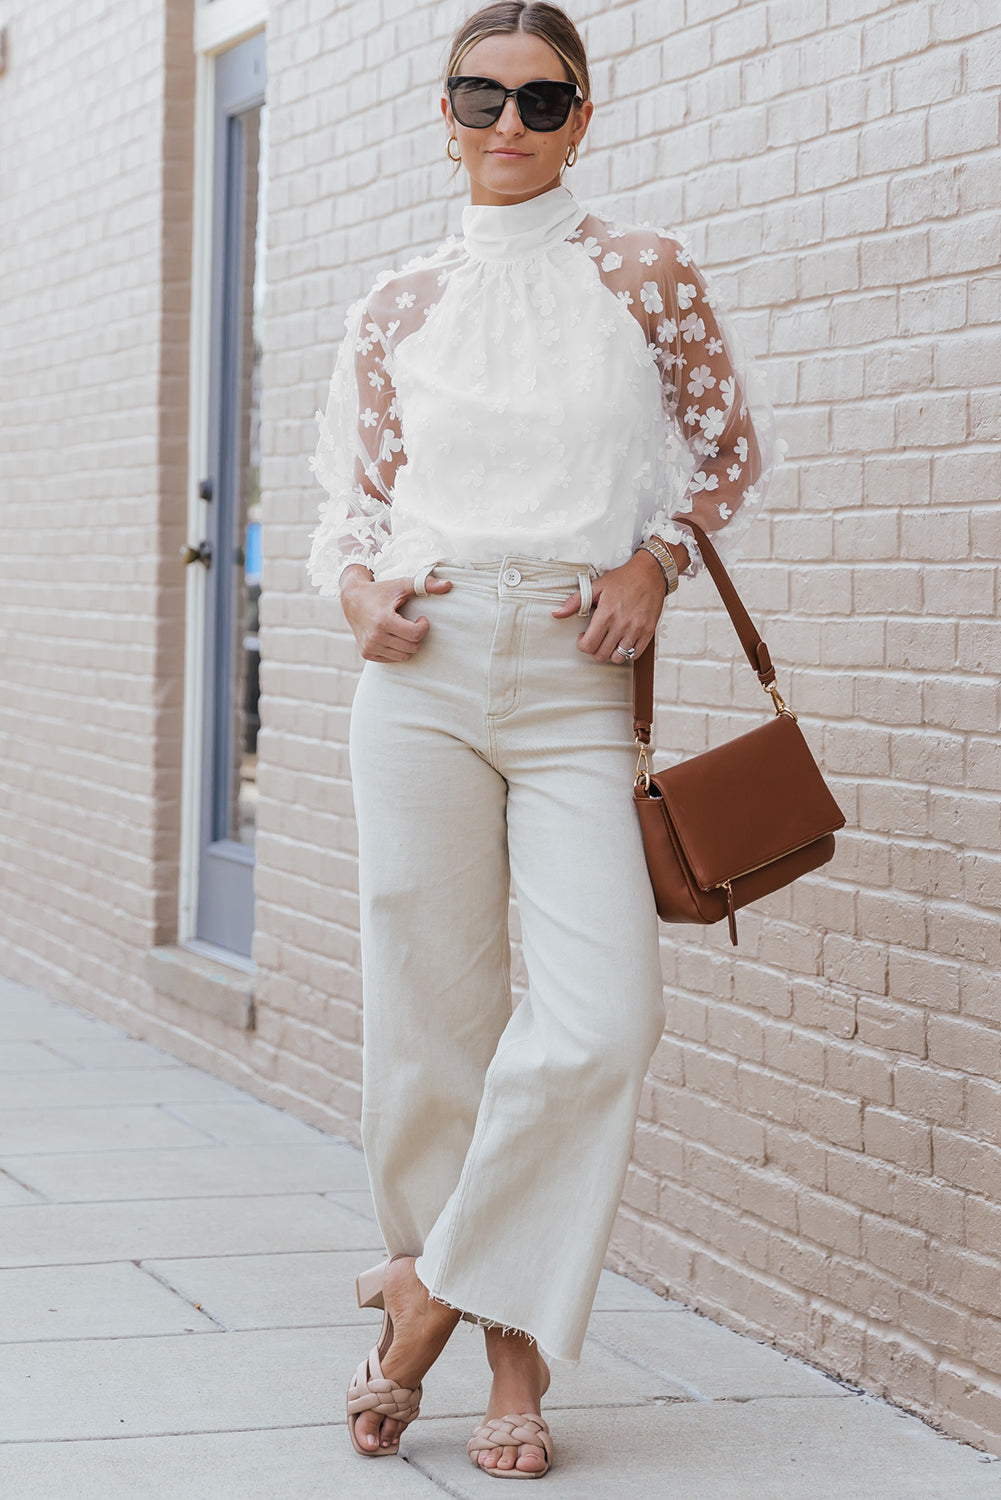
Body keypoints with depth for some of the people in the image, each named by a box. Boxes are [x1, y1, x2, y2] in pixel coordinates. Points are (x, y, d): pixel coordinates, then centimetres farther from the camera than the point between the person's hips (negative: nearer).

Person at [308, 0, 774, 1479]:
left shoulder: (645, 276, 6)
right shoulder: (399, 308, 11)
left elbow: (730, 451, 14)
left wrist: (653, 560, -2)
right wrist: (362, 590, -3)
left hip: (578, 681, -1)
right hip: (424, 667, 2)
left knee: (600, 1018, -16)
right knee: (431, 1011, 1)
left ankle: (438, 1290, 2)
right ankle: (505, 1349, 16)